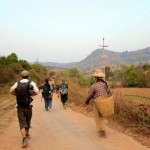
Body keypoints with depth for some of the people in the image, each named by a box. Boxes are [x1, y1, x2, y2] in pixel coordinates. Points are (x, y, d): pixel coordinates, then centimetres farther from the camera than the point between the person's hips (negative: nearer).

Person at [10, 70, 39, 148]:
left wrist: (17, 94, 5)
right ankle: (27, 134, 40)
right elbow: (37, 92, -17)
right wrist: (30, 94, 3)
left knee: (22, 123, -1)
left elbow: (11, 91, -13)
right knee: (28, 120, 23)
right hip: (28, 106, 0)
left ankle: (24, 138, -19)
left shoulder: (17, 83, 1)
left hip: (20, 107, 0)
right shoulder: (31, 83, -5)